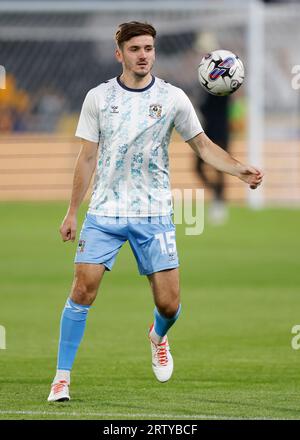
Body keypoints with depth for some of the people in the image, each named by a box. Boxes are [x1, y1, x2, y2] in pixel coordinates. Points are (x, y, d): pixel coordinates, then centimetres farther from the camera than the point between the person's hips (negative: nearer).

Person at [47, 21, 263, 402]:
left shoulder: (172, 98, 1)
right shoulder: (98, 98, 2)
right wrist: (71, 212, 6)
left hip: (153, 214, 0)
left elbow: (203, 145, 8)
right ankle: (62, 377, -4)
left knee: (169, 303, -4)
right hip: (104, 213, 0)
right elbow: (88, 157, 7)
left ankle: (158, 337, 34)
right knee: (83, 289, -13)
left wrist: (240, 170, -9)